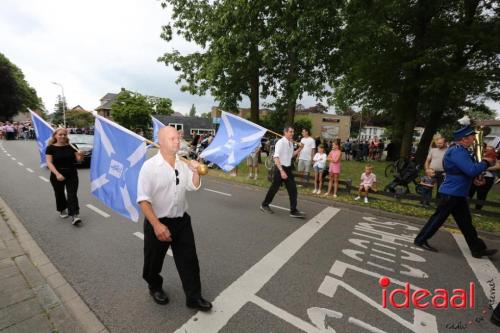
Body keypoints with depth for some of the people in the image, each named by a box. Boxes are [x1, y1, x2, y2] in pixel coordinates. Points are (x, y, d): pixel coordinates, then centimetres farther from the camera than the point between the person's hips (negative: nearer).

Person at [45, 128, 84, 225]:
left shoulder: (72, 147, 0)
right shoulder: (51, 148, -4)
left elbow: (78, 160, 0)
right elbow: (49, 162, -11)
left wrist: (81, 155, -24)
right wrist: (57, 174, -24)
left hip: (72, 175, 0)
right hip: (57, 176, 0)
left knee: (72, 195, -7)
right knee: (59, 194, 16)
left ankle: (74, 215, -10)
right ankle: (62, 210, 39)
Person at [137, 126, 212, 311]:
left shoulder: (183, 164, -1)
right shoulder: (150, 166, -17)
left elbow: (194, 186, 8)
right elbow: (143, 200, -18)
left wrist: (196, 171, -11)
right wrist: (157, 225, -23)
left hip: (182, 220, 4)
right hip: (158, 222, -4)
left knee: (189, 260, 10)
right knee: (154, 261, 20)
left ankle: (194, 297, 28)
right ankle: (155, 288, 50)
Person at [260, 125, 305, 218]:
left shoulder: (291, 143, 8)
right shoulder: (281, 142, -17)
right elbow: (276, 157, -23)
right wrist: (281, 171, -29)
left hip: (288, 168, 7)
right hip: (280, 168, -7)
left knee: (293, 189, 5)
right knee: (274, 188, 6)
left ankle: (293, 211, 14)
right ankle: (264, 205, 28)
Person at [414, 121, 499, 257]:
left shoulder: (460, 150, 13)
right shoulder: (457, 151, -20)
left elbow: (468, 170, 21)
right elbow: (472, 170, -25)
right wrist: (485, 163, -9)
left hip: (458, 193, 10)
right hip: (451, 193, -10)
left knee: (465, 222, 16)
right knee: (438, 218, 0)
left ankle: (478, 249, 27)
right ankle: (420, 240, 11)